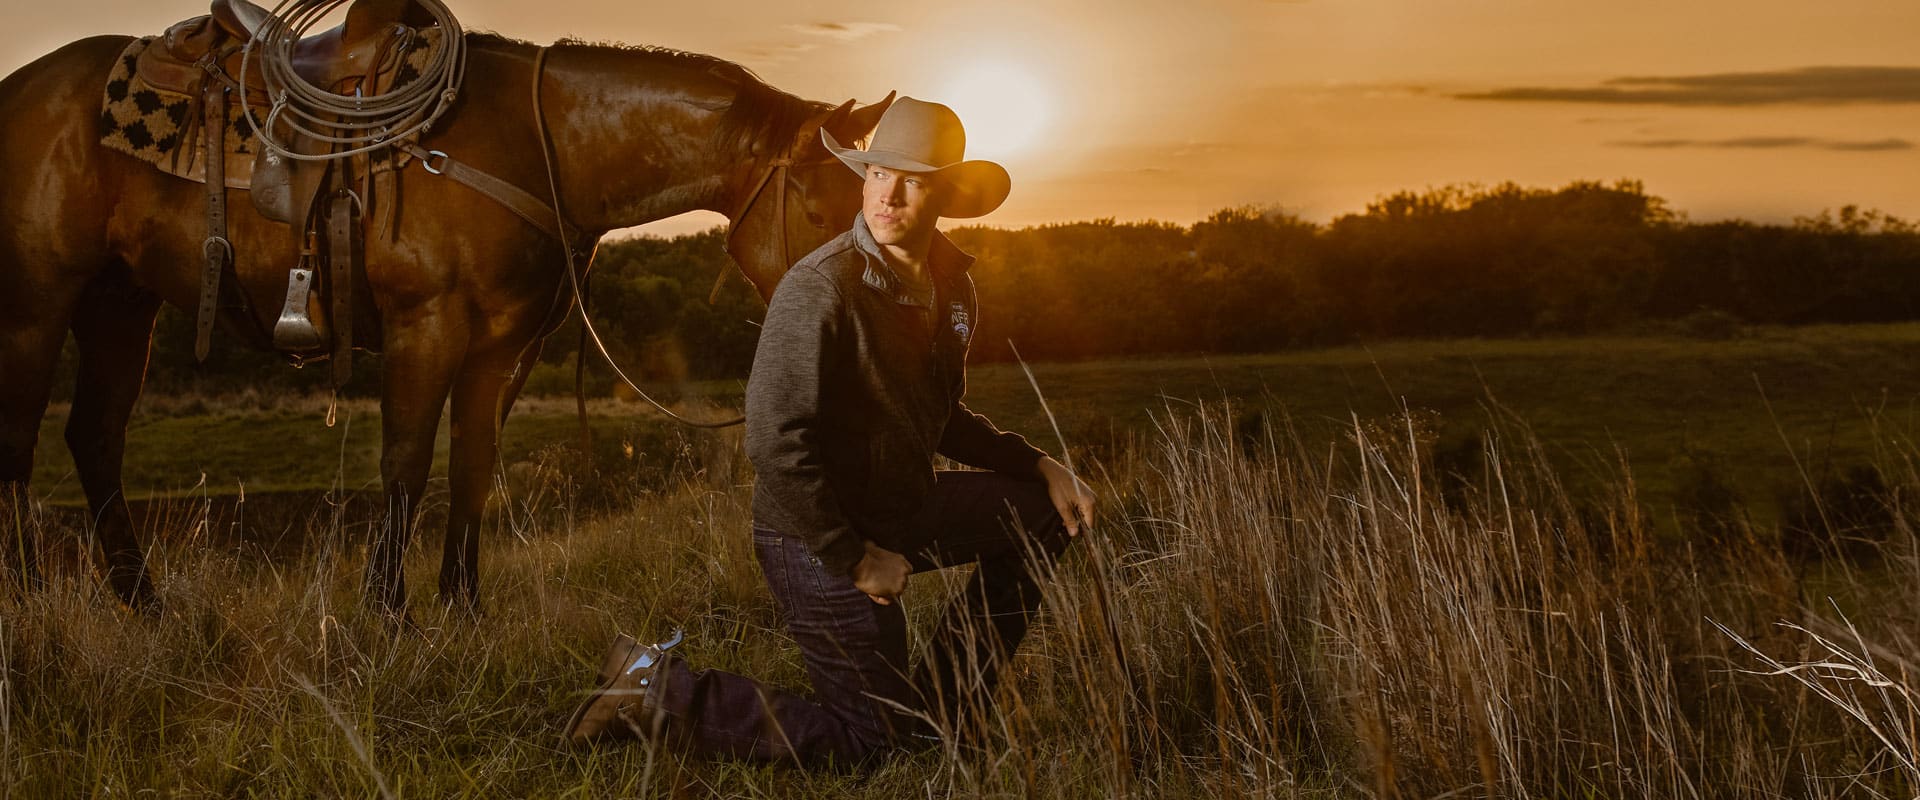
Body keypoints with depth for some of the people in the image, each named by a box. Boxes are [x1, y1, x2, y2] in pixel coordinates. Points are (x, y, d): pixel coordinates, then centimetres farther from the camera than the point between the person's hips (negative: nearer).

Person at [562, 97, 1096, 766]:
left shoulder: (951, 283, 3)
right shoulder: (819, 289, -24)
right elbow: (775, 443, -29)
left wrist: (1038, 465, 9)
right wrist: (856, 559, -24)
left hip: (902, 508, 8)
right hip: (817, 536, -8)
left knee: (1047, 509, 14)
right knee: (871, 736, -2)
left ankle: (949, 701, 19)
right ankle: (659, 692, 4)